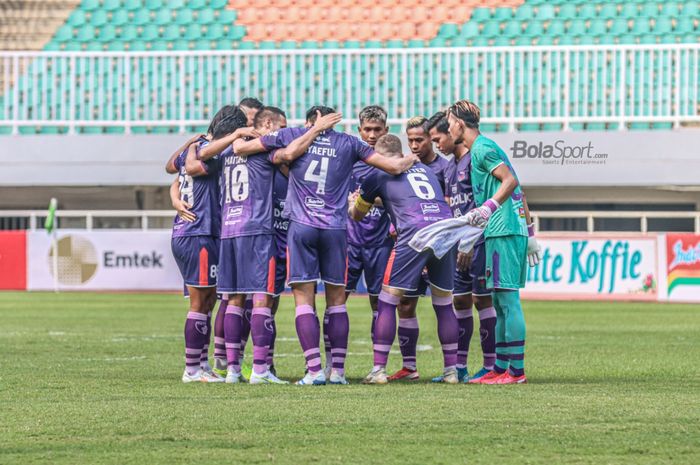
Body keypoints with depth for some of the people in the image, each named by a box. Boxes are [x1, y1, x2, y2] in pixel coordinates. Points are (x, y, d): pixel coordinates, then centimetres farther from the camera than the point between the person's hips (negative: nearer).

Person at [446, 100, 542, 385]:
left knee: (508, 299, -11)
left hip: (504, 231, -10)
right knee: (500, 302, 12)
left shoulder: (481, 148, -7)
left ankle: (517, 371, -12)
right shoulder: (483, 148, 23)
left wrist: (489, 207, -28)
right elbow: (518, 191, 24)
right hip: (512, 230, 10)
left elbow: (511, 180, -19)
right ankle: (500, 368, 14)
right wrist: (530, 233, 24)